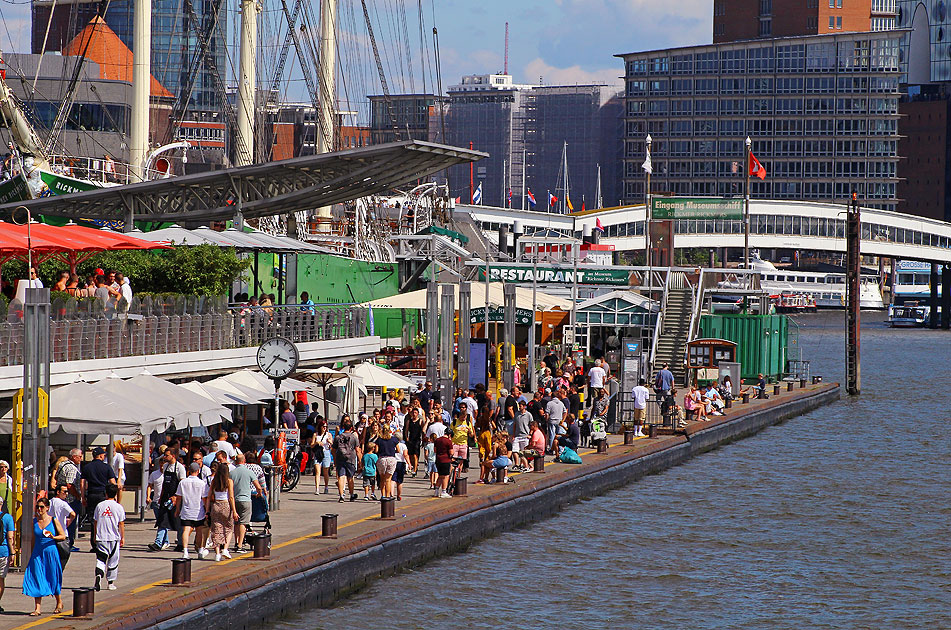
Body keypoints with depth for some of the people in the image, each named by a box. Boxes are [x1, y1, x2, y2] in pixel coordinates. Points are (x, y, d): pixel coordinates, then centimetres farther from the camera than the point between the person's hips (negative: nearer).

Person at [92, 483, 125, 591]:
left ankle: (99, 574, -27)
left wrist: (95, 535, 19)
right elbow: (121, 524, -2)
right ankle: (111, 583, 16)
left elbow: (95, 522, 7)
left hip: (101, 538, 1)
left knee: (101, 559, 1)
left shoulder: (100, 505, 2)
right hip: (114, 538, -1)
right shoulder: (119, 507, -3)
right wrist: (123, 537, 7)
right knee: (113, 561, 11)